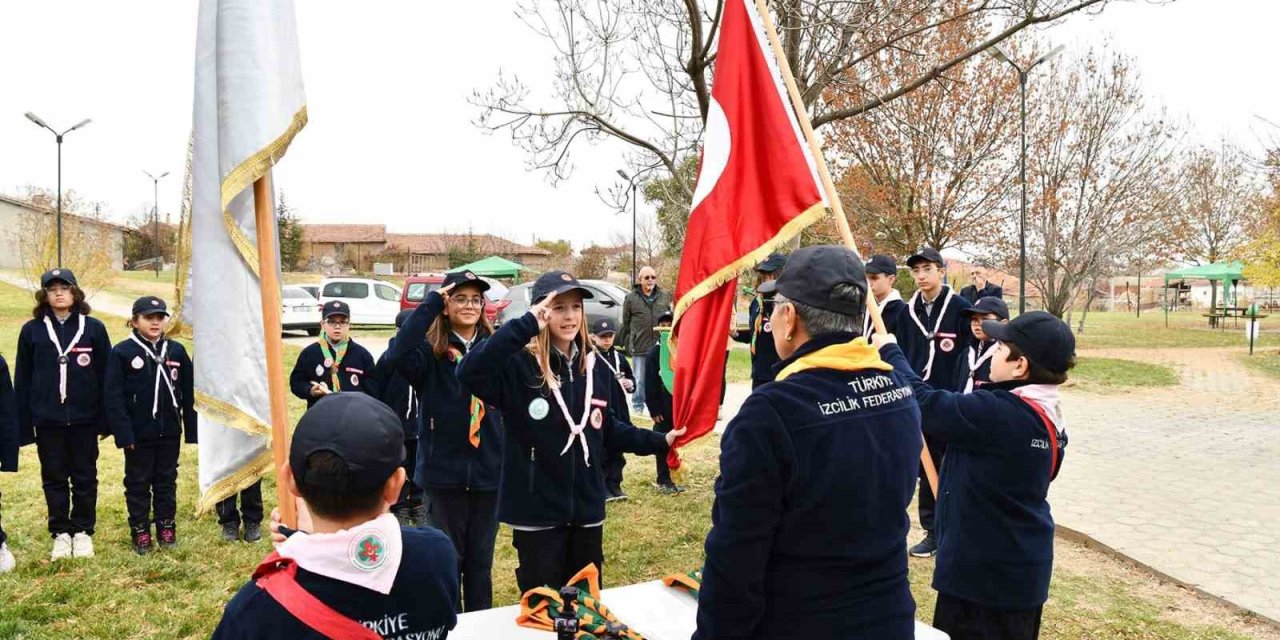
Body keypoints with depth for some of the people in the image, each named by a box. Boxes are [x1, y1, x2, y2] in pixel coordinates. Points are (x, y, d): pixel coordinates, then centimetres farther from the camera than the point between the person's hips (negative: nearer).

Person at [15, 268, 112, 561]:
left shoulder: (94, 328, -1)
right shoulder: (32, 330, 2)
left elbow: (105, 376, 0)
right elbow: (22, 380, 4)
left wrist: (106, 419, -3)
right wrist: (24, 424, -1)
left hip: (84, 419, -1)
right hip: (48, 420, 1)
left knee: (85, 478, 8)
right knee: (54, 478, 10)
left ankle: (82, 531, 21)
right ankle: (60, 533, 22)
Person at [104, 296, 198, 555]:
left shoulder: (176, 351, 2)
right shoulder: (122, 353, -8)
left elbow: (188, 394, 5)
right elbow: (113, 397, -9)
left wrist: (192, 429, 3)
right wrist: (123, 434, -14)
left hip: (169, 432, 3)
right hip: (138, 434, -3)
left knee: (166, 481, 14)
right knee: (138, 483, 10)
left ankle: (166, 526, 25)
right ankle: (140, 531, 21)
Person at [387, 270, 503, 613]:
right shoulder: (431, 351, -6)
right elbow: (398, 354, -29)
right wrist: (431, 303, -23)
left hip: (488, 470, 3)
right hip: (445, 470, -2)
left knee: (481, 561, 15)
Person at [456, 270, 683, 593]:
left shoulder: (595, 368, 6)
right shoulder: (518, 365, -13)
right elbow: (470, 373, -33)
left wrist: (659, 442, 12)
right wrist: (526, 324, -34)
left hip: (586, 508, 5)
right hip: (536, 511, -5)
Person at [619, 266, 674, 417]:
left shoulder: (665, 297, 6)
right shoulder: (631, 298, 1)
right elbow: (626, 323, 5)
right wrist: (627, 343, 5)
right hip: (639, 347, -2)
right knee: (639, 380, 6)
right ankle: (637, 407, 18)